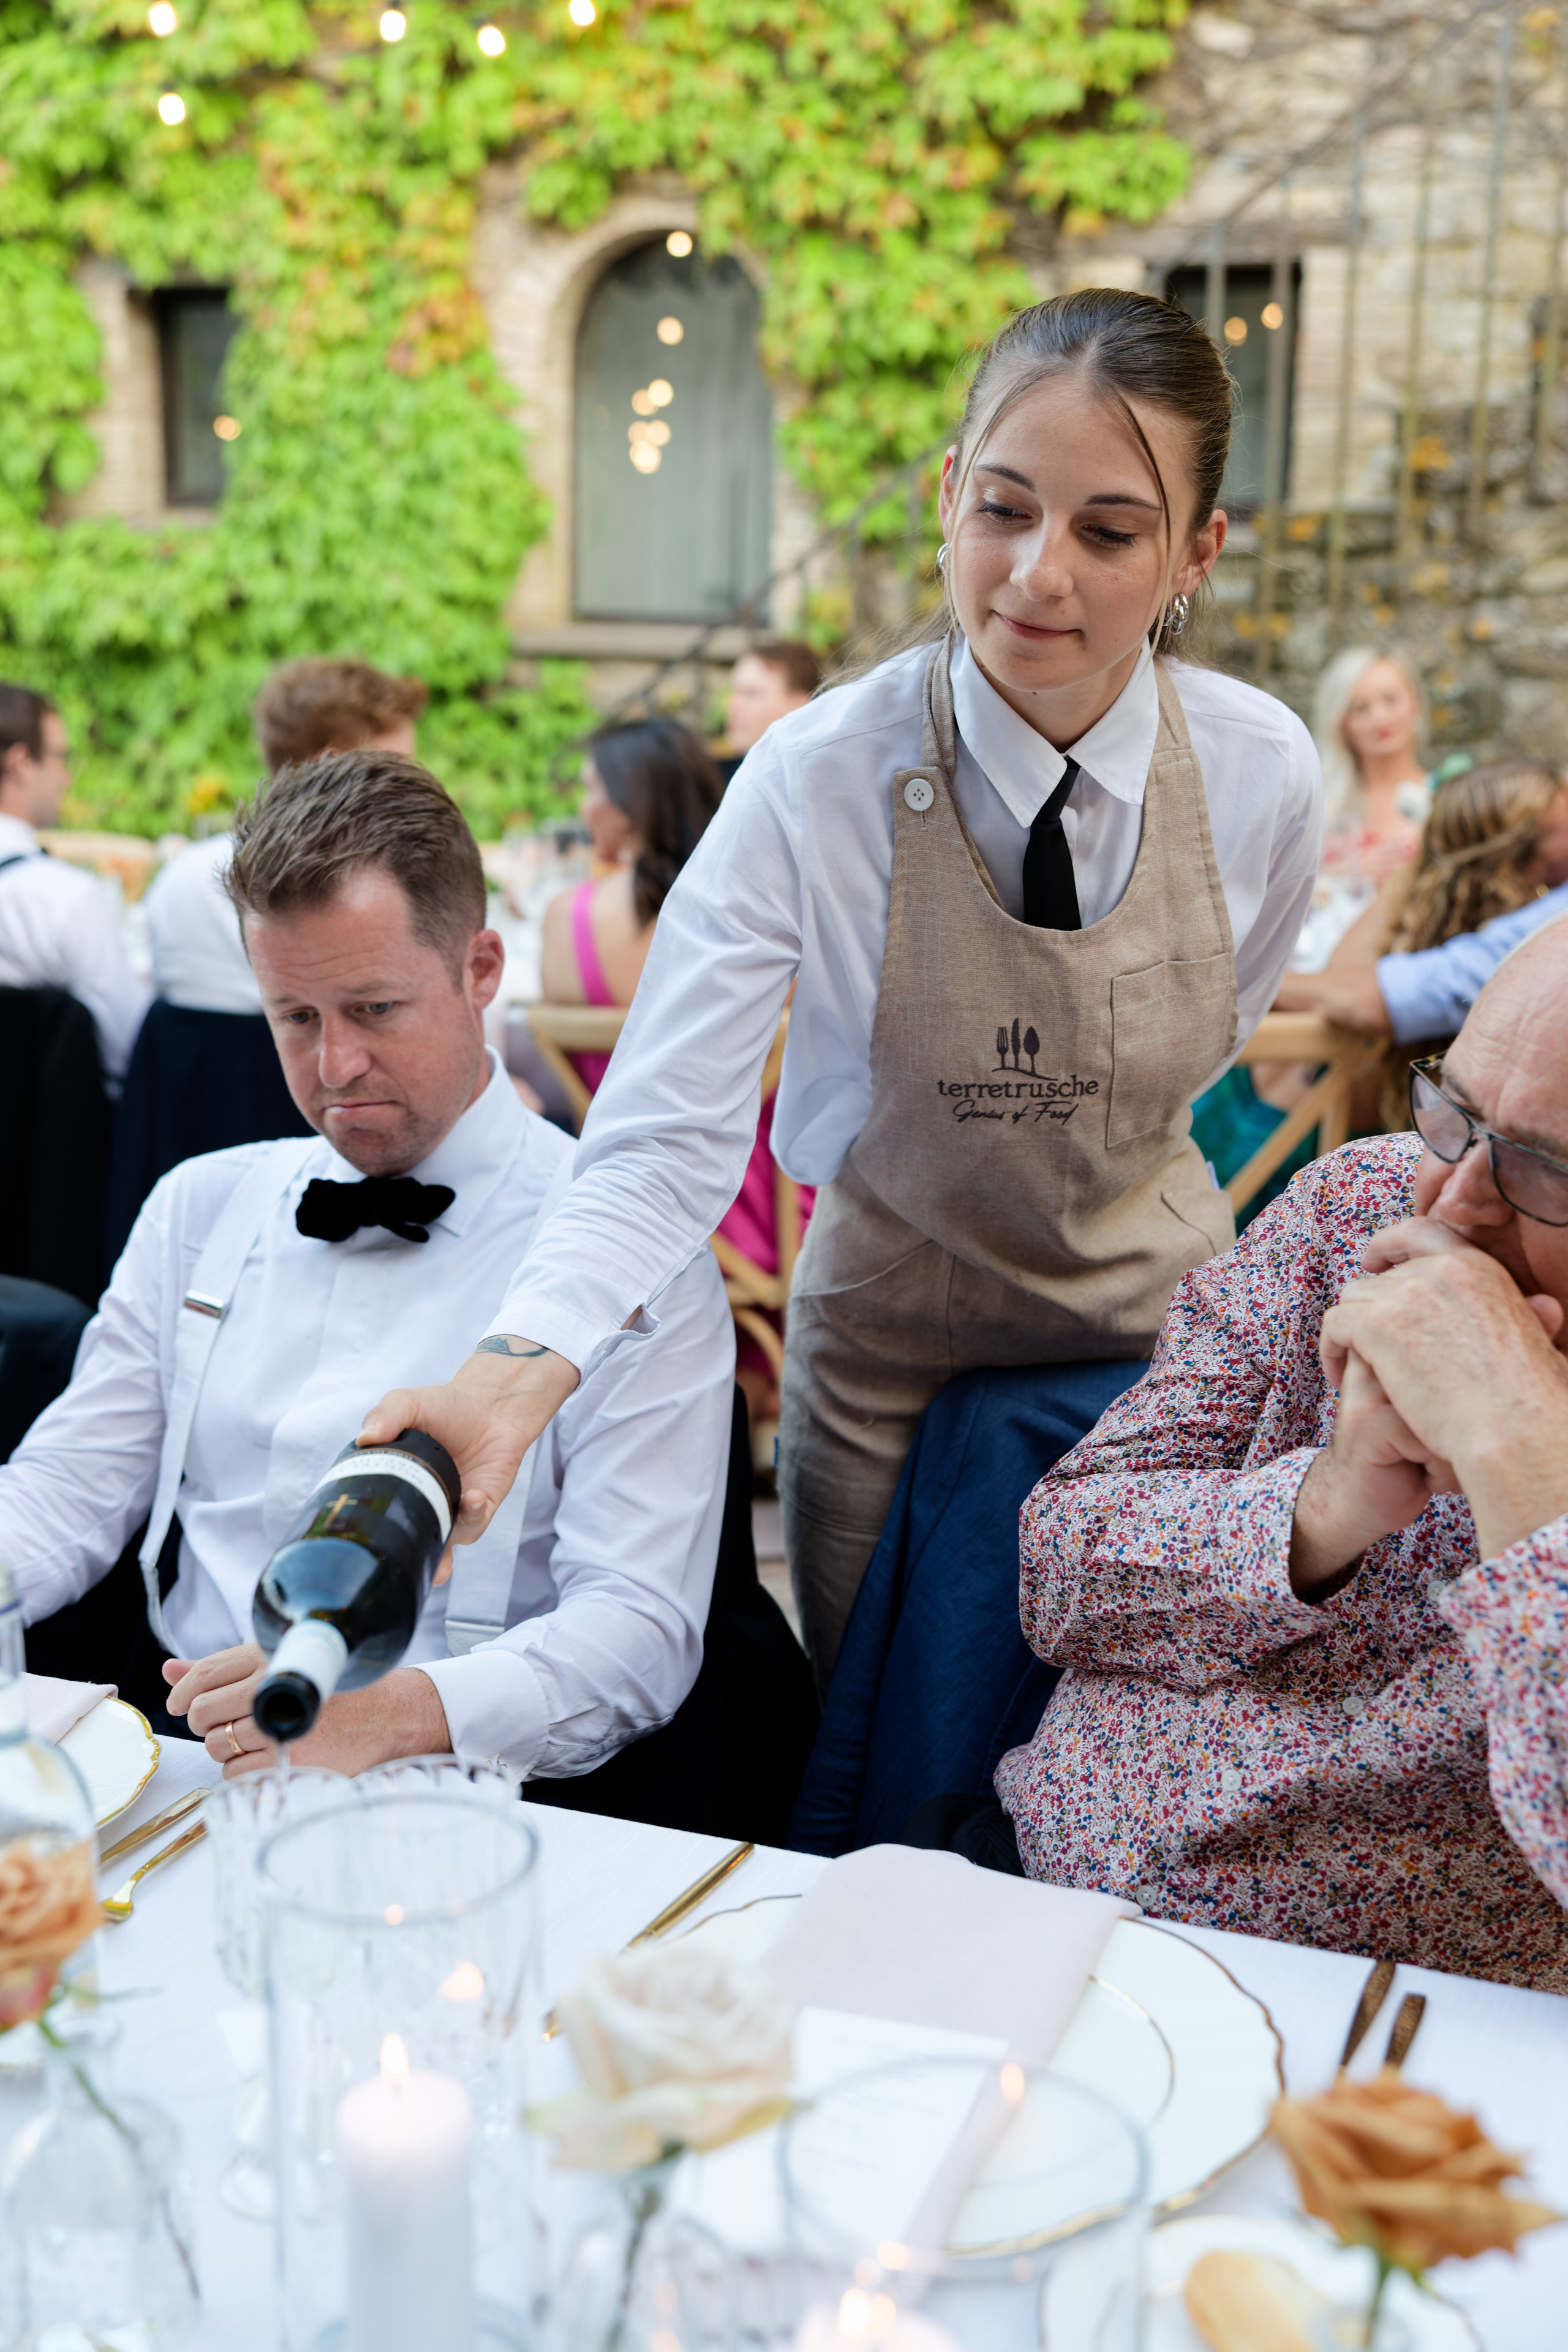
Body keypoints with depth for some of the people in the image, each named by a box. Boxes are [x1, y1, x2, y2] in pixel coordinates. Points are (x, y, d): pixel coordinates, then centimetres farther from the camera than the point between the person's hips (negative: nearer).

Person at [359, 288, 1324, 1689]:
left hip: (1163, 1323, 2)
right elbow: (665, 1142, -31)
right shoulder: (814, 784, -24)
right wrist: (518, 1372, -46)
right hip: (890, 1347, -2)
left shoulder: (1266, 775, -15)